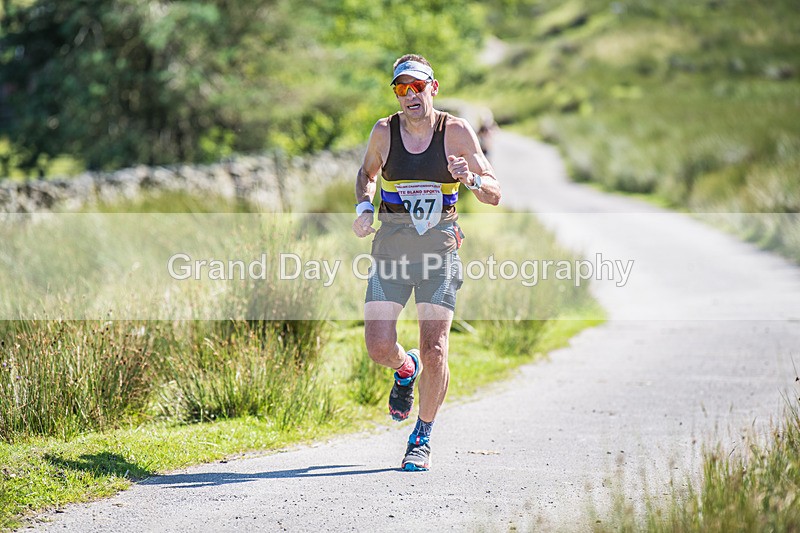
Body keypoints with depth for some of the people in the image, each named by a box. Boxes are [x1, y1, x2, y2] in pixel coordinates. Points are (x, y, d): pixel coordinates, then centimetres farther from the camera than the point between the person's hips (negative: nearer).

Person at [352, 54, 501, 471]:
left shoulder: (456, 132, -4)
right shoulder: (385, 131, 1)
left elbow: (494, 195, -1)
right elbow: (367, 173, 22)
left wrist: (471, 179, -23)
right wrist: (364, 207, 3)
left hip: (439, 247, -2)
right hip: (391, 245, 2)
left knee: (434, 351, -9)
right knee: (379, 348, -8)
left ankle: (422, 438, 11)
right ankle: (406, 369, 31)